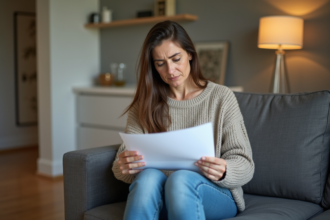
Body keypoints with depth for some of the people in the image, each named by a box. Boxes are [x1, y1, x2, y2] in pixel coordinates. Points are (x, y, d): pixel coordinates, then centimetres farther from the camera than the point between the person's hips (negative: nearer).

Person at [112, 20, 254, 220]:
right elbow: (123, 166, 3)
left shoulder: (221, 97, 2)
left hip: (216, 193, -1)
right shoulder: (145, 105, 9)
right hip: (160, 197, 2)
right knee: (149, 176, -33)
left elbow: (245, 166, 0)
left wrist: (223, 171, -24)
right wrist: (123, 167, -22)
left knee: (181, 179, -35)